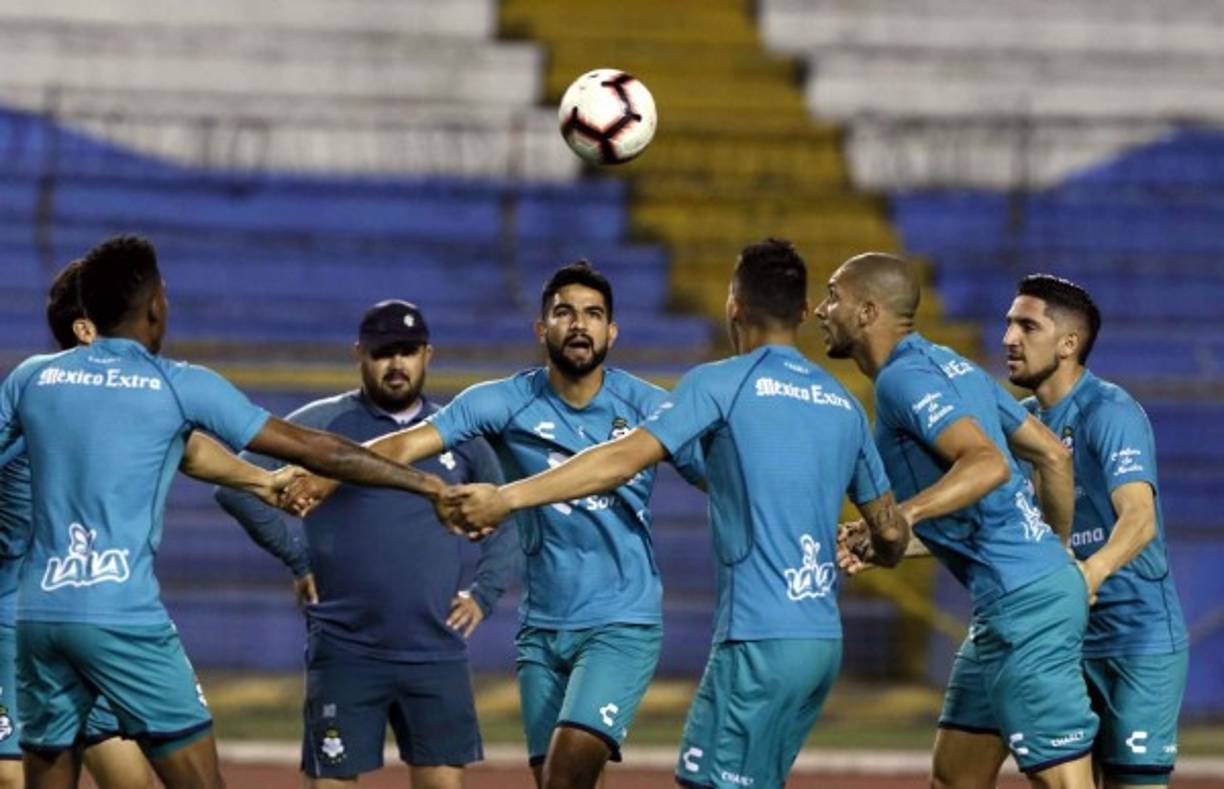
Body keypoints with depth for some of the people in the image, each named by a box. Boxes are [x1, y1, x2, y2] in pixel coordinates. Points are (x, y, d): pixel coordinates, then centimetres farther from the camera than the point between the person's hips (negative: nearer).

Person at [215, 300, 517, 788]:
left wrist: (483, 594, 9)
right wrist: (297, 559, -5)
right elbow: (236, 487, -5)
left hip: (437, 652, 3)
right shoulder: (322, 424, 0)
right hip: (345, 652, -3)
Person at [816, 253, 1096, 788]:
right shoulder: (949, 364, 15)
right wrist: (1060, 550, 29)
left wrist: (899, 518, -34)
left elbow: (990, 463, -27)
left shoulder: (903, 378, -13)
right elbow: (1053, 455, 18)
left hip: (1023, 602, -10)